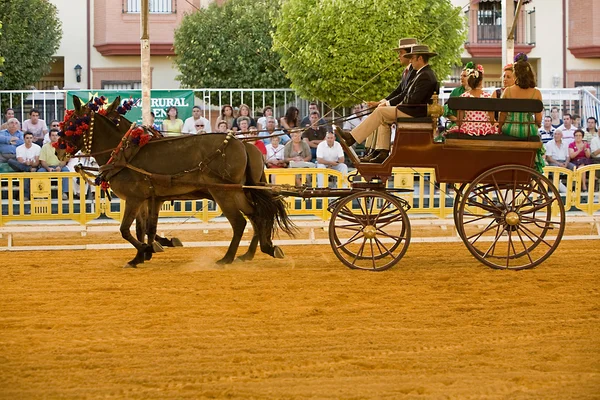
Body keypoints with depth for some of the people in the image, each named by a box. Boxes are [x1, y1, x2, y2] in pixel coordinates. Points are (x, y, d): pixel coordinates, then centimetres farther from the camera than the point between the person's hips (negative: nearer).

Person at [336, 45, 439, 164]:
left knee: (380, 112, -11)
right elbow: (406, 95, 17)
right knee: (383, 119, 10)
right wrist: (388, 103, 9)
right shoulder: (424, 73, 17)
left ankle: (352, 138, -8)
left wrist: (400, 104, -5)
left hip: (415, 112, -11)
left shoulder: (425, 76, -18)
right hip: (413, 111, 11)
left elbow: (414, 100, -23)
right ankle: (383, 153, 3)